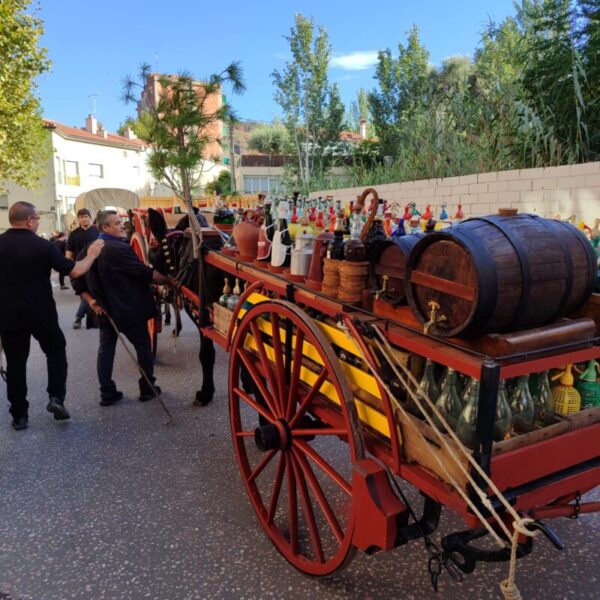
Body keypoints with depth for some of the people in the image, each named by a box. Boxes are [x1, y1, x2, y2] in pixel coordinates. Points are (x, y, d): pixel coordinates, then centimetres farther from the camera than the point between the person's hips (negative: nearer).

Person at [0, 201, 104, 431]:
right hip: (41, 312, -2)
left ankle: (19, 415, 15)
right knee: (56, 350, 18)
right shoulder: (42, 245, -12)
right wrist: (92, 255, 4)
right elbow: (74, 271, -11)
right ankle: (56, 397, 5)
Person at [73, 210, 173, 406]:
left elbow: (78, 281, 10)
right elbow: (144, 273, -19)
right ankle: (148, 389, 16)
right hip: (129, 309, -7)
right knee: (143, 346, 8)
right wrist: (168, 280, -9)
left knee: (105, 350, 10)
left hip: (105, 310, 7)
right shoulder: (119, 248, -18)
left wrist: (91, 300, 8)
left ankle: (107, 393, 13)